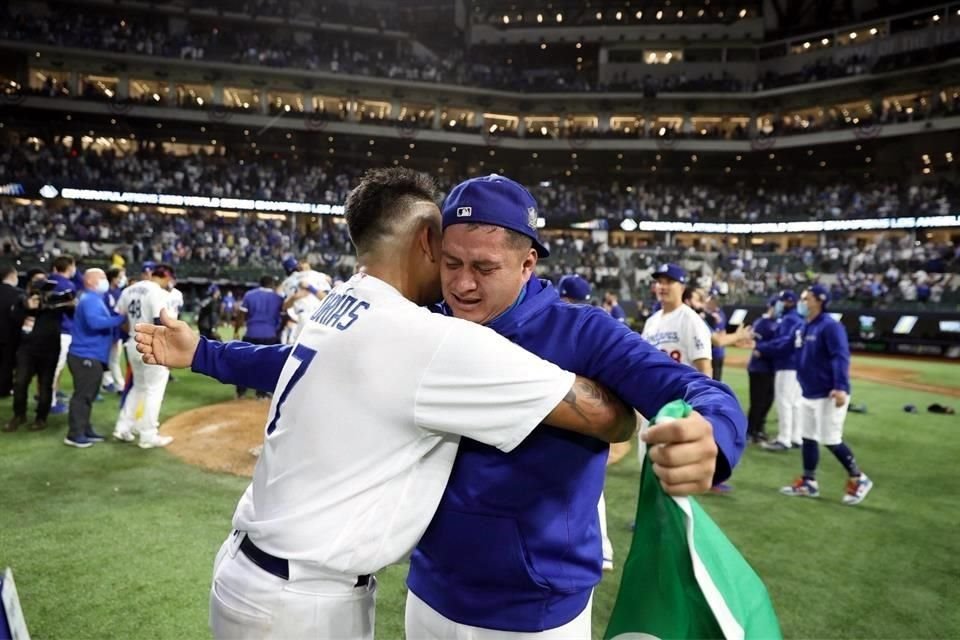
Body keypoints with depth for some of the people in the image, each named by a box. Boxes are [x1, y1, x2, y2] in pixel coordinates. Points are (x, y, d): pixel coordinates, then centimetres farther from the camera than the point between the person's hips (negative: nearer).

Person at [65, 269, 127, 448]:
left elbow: (103, 325, 22)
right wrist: (121, 319, -28)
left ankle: (85, 430, 25)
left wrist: (118, 327, 8)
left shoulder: (96, 299, 19)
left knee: (88, 395, 16)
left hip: (92, 356, 10)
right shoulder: (90, 300, -14)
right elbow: (94, 321, -31)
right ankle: (74, 435, -1)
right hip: (85, 356, -10)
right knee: (82, 395, -6)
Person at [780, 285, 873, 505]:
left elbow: (841, 357, -25)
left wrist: (840, 387, -33)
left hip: (828, 395, -9)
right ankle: (808, 483, 23)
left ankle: (858, 479, 16)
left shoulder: (830, 326, -17)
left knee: (831, 441, -4)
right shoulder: (805, 327, 10)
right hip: (808, 393, 9)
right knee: (808, 438, 13)